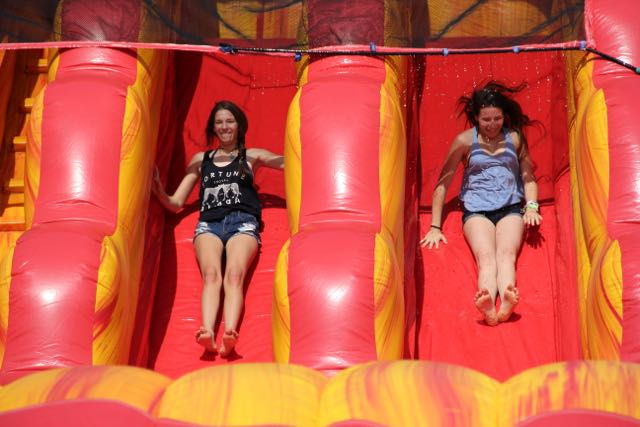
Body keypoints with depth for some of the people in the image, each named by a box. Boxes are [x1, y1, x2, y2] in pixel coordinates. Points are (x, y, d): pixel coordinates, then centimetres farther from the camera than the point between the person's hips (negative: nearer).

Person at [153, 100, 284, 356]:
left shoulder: (252, 156, 23)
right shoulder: (200, 160, 26)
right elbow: (175, 203, 22)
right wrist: (159, 191, 2)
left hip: (243, 222, -1)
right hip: (209, 223, 1)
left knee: (235, 273, -31)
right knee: (211, 274, -30)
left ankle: (229, 335, -53)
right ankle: (207, 333, -52)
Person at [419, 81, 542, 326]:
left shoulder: (515, 138, 12)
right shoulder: (465, 141, 5)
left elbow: (528, 176, 18)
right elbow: (443, 183, 8)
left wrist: (531, 206, -2)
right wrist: (435, 226, 4)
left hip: (510, 207, 1)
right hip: (476, 209, -1)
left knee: (507, 254, -30)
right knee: (485, 257, -30)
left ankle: (505, 304, -58)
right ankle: (488, 309, -58)